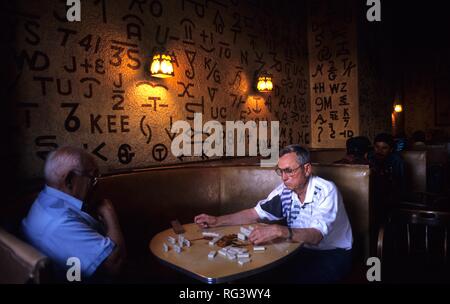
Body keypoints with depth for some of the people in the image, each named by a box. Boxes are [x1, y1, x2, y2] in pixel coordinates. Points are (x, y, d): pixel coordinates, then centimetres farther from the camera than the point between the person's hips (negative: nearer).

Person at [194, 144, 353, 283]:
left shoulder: (326, 191, -22)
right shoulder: (284, 191, -6)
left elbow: (315, 236, -34)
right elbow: (255, 213, 0)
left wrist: (279, 231, -49)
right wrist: (217, 221, -8)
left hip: (333, 254, -4)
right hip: (302, 250, 5)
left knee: (297, 278, -28)